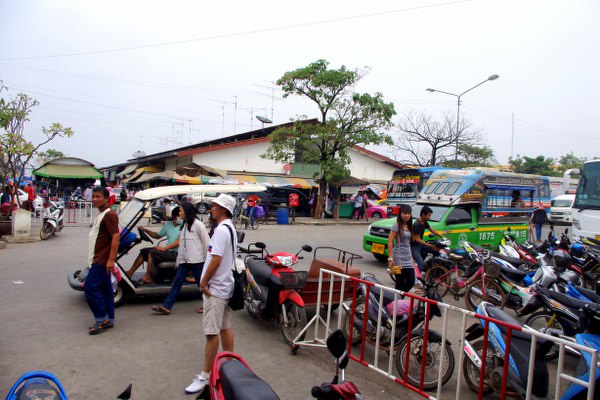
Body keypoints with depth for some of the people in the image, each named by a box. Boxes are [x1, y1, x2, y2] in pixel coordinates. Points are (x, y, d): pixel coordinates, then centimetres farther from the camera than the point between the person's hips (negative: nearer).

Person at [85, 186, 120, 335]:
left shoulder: (109, 215, -14)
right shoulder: (101, 215, 18)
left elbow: (115, 236, -23)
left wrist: (111, 260, -27)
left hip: (103, 260, -10)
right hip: (99, 259, 10)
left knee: (90, 286, -10)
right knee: (105, 289, 11)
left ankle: (101, 318, -1)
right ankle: (109, 320, 17)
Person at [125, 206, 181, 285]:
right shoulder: (168, 225, 12)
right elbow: (157, 236, 24)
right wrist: (145, 230, 11)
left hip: (175, 253, -8)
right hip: (167, 250, 8)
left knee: (152, 253, -21)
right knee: (144, 251, 5)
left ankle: (147, 278, -11)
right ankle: (130, 272, 10)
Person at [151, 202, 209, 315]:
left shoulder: (198, 225, -11)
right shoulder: (184, 225, 15)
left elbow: (206, 242, -12)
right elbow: (180, 241, 23)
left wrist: (207, 259, -13)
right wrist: (165, 248, 22)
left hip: (197, 260, -8)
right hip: (184, 260, 8)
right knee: (176, 282, 7)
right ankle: (166, 307, 9)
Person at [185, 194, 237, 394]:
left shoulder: (221, 230, -18)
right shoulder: (230, 228, 13)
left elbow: (216, 259, -24)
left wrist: (204, 282, -13)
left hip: (215, 288, -10)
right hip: (226, 285, 10)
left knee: (211, 332, -3)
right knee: (225, 328, 17)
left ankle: (205, 376, 6)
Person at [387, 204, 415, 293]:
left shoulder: (409, 226, 12)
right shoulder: (396, 226, -8)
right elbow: (390, 242, -13)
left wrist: (412, 258, 16)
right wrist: (390, 259, -19)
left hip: (408, 258, 7)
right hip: (398, 258, -7)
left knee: (411, 281, 4)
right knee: (400, 283, -1)